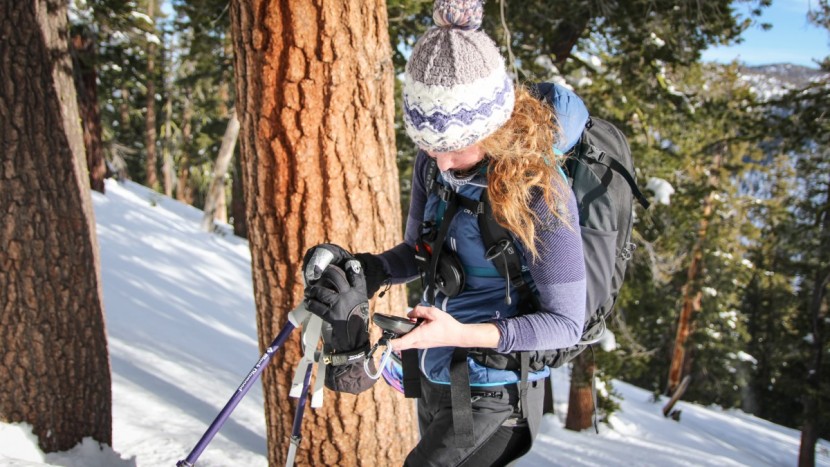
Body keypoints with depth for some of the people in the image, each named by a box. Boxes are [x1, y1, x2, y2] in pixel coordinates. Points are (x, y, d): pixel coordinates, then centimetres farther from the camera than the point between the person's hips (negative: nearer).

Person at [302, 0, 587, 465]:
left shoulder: (540, 192, -26)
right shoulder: (434, 165, -7)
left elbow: (566, 322, -21)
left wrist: (460, 333, -32)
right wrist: (364, 273, -14)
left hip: (491, 400, -7)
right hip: (435, 380, 8)